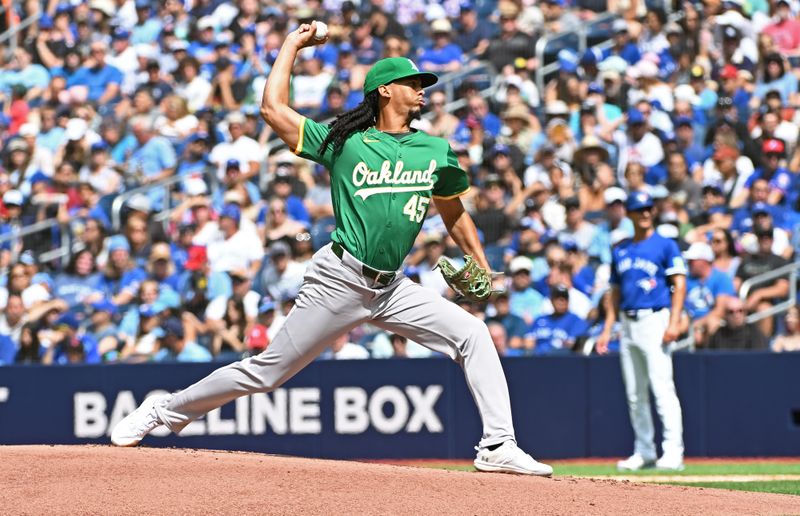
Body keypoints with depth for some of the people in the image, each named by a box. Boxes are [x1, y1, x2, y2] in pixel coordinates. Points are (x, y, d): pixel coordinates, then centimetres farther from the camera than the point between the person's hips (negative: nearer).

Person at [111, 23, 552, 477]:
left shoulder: (436, 151, 11)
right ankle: (167, 410, 12)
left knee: (473, 334, -11)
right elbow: (273, 108, -3)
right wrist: (294, 44, 6)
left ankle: (499, 446, -11)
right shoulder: (343, 142, 1)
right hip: (340, 281, -4)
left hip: (392, 287, 4)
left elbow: (455, 215, 23)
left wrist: (483, 272, 15)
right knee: (266, 372, -3)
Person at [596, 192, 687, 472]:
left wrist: (674, 322, -17)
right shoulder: (620, 250, 17)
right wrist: (607, 329, 12)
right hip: (628, 323, 6)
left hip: (654, 320, -6)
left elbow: (679, 284, -6)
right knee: (634, 394, 8)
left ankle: (673, 451, -17)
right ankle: (644, 451, 15)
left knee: (662, 386, -14)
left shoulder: (665, 245, 1)